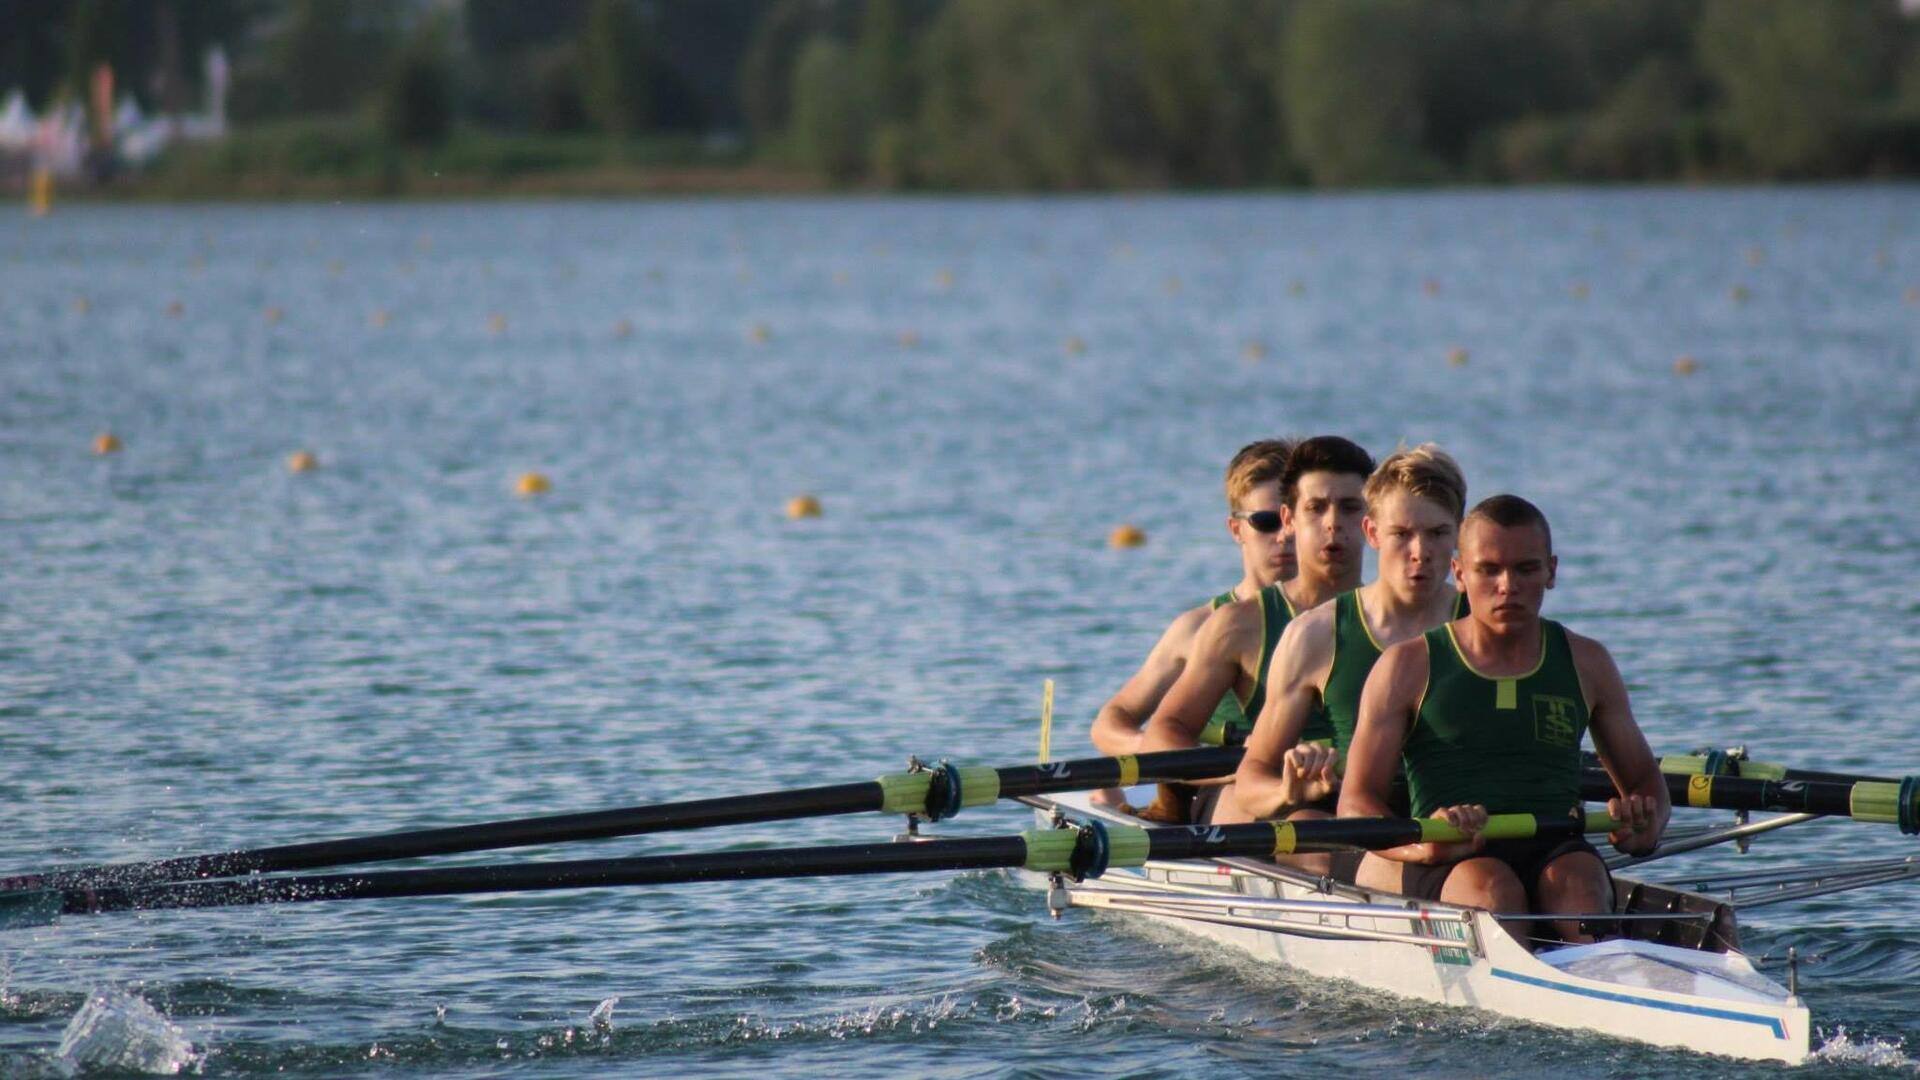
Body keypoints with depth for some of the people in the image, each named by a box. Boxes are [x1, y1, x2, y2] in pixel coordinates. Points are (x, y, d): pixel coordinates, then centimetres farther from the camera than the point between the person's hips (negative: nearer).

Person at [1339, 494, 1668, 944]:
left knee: (1578, 880, -34)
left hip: (1555, 852, 2)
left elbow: (1644, 780, 26)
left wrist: (1640, 827, -1)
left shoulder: (1586, 664, 19)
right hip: (1448, 866, -1)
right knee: (1492, 888, -36)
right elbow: (1356, 803, 4)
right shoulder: (1409, 667, 10)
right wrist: (1421, 845, -19)